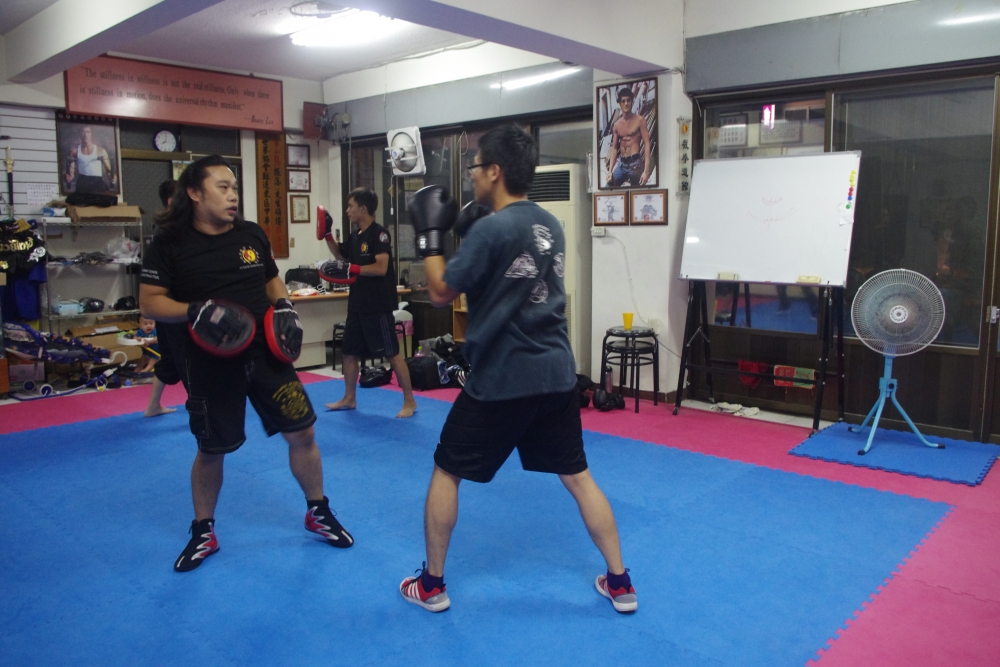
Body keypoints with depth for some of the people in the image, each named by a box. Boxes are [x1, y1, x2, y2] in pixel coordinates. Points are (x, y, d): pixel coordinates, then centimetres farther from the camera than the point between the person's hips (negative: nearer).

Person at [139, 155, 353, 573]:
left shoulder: (251, 235, 4)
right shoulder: (170, 244, -7)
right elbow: (149, 303, -8)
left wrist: (284, 308, -2)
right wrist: (194, 311, -25)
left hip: (265, 353, 3)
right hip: (210, 362, -3)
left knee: (302, 433, 4)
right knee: (211, 450, 9)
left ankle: (318, 513, 25)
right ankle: (203, 533, 32)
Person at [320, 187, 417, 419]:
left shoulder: (379, 234, -14)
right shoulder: (355, 235, 12)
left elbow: (381, 268, -23)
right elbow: (342, 256, 25)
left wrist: (350, 269, -24)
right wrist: (328, 235, 14)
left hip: (378, 305, -9)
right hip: (357, 303, 9)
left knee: (392, 353, -4)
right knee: (349, 352, 15)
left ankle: (409, 401, 5)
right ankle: (349, 398, 30)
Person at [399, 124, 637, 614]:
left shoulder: (491, 230, -16)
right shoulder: (551, 225, 9)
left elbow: (441, 293, -7)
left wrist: (429, 237, 4)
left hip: (500, 378, -6)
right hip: (555, 373, 7)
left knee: (446, 472, 12)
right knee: (577, 475, 16)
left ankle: (431, 585, 23)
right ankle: (620, 583, 22)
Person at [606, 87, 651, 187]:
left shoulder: (639, 120, -3)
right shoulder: (616, 125, 11)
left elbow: (646, 144, -8)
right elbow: (614, 148, 12)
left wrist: (646, 171, -17)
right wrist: (610, 171, 2)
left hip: (635, 164, -5)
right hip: (621, 164, 5)